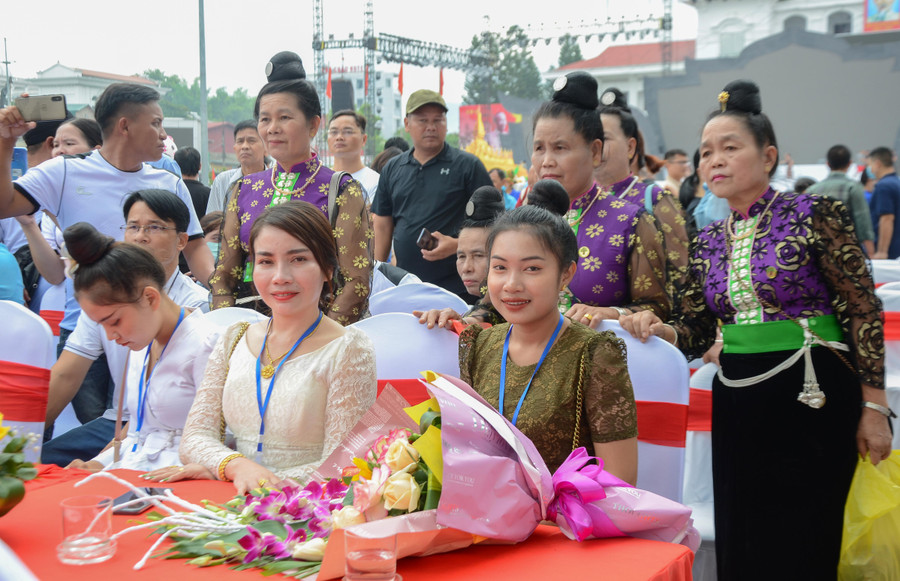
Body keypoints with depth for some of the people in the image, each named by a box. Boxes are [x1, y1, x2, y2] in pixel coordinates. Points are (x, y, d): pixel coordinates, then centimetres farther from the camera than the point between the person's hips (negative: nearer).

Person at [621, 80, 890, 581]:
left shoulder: (815, 215, -6)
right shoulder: (708, 242, 9)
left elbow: (863, 312, -7)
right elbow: (697, 332, 12)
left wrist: (874, 407, -10)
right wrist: (661, 330, -10)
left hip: (813, 397, -5)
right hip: (737, 403, 5)